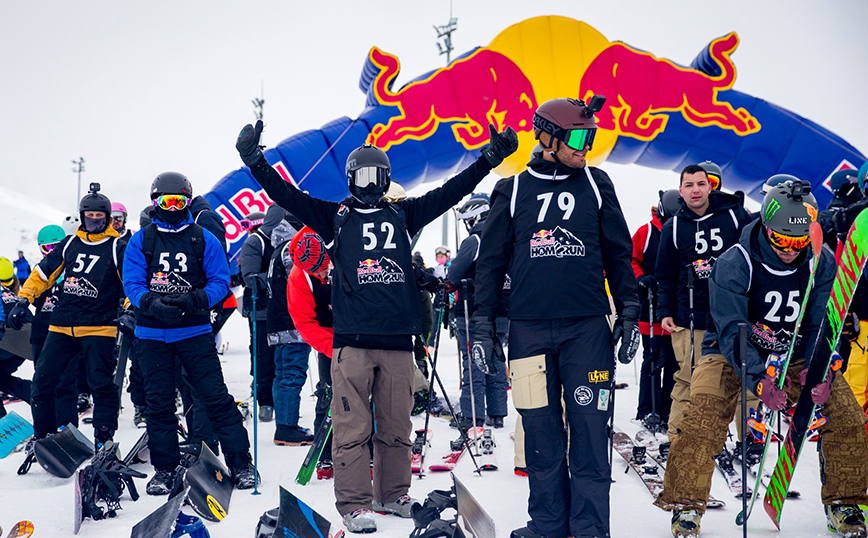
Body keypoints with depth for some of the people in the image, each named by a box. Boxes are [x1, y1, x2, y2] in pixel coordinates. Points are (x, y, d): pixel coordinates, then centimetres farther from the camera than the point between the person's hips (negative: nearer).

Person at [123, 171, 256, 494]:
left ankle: (240, 462, 2)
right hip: (152, 333, 2)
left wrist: (193, 301, -18)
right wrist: (154, 303, -21)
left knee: (215, 397, -6)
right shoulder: (140, 242, 7)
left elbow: (220, 281, 0)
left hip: (194, 331, -2)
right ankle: (164, 468, 18)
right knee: (159, 403, 6)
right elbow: (132, 283, 0)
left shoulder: (204, 239, 4)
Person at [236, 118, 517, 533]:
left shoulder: (403, 215, 17)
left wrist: (490, 158, 10)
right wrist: (255, 161, -10)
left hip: (398, 339, 3)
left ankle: (393, 495, 23)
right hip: (352, 339, -3)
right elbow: (286, 195, 3)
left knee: (396, 428, 9)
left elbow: (450, 192, 15)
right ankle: (354, 504, 4)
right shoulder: (334, 216, 11)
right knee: (352, 428, -4)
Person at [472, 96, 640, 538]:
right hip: (528, 329, 0)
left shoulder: (595, 185, 9)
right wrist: (483, 325, 6)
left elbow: (618, 253, 13)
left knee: (589, 430, -2)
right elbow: (491, 262, 10)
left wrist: (629, 314, 8)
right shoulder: (512, 192, 8)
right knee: (541, 431, 6)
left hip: (587, 327, 0)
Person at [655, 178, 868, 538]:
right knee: (702, 418, -23)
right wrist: (759, 380, -38)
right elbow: (732, 329, -26)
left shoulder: (822, 263, -10)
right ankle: (686, 504, -5)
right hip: (734, 354, -3)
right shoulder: (733, 264, -22)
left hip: (796, 355, 3)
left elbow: (824, 324, -9)